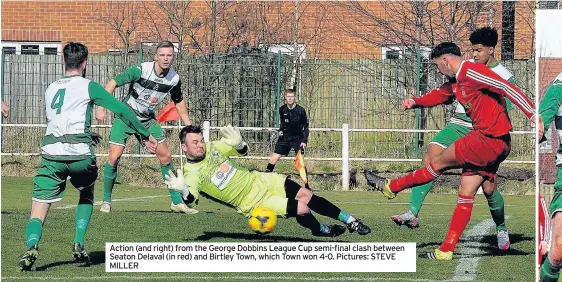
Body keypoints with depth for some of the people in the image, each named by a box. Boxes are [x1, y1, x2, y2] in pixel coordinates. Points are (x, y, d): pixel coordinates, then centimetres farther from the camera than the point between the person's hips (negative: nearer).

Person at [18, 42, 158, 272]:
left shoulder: (51, 89, 21)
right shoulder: (88, 86, 6)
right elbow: (121, 110, 2)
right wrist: (145, 135, 11)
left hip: (51, 152, 2)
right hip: (80, 153, -2)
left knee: (38, 211, -2)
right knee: (87, 195, 28)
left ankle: (31, 247, -31)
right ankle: (79, 244, 12)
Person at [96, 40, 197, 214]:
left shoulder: (174, 79, -8)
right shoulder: (141, 70, -23)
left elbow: (179, 102, 12)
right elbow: (113, 83, -21)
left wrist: (189, 127, 13)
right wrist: (101, 107, -29)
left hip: (148, 120, 5)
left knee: (166, 156, 1)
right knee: (114, 158, -13)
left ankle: (177, 202, 12)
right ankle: (106, 201, 4)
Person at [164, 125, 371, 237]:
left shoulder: (212, 148, -2)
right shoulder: (191, 174, -17)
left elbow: (243, 151, 6)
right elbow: (191, 200, -30)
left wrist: (238, 143, -18)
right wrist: (183, 190, -53)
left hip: (258, 181, 5)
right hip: (252, 202, -5)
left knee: (306, 195, 1)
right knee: (302, 209, -16)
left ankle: (350, 221, 17)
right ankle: (324, 231, 16)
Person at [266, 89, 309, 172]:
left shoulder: (300, 110, -11)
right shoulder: (282, 110, -1)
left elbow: (305, 126, -4)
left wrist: (304, 140, -11)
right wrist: (281, 130, 0)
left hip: (297, 138, -3)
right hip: (285, 137, 3)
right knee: (275, 157, -2)